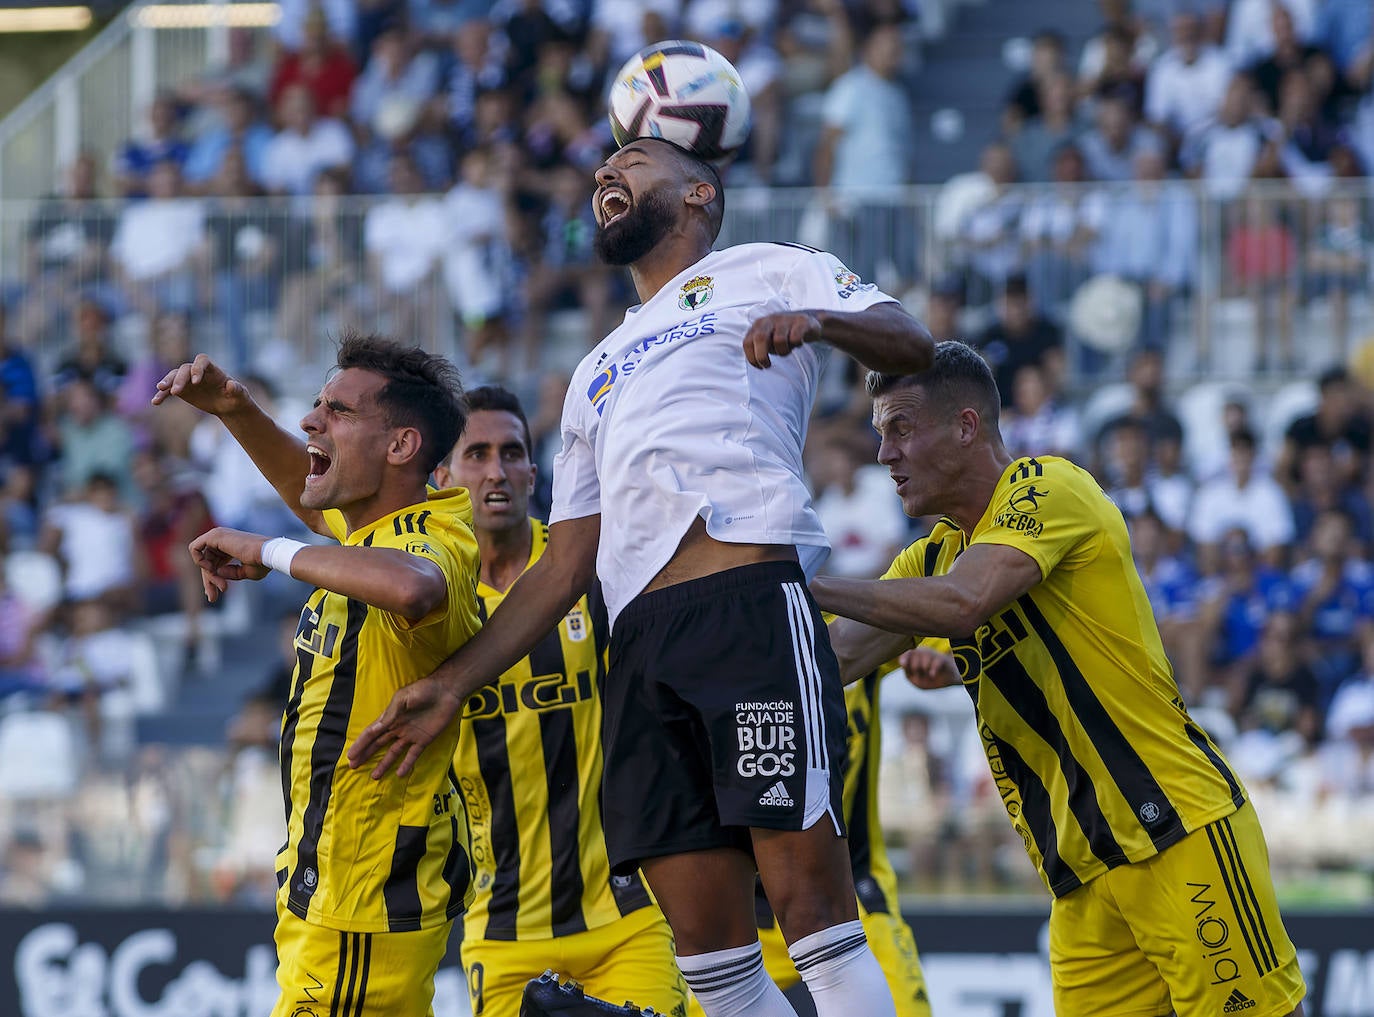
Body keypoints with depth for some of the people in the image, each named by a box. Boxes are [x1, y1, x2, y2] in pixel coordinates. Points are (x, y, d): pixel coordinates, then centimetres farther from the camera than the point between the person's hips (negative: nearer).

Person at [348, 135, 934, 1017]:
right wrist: (454, 685, 24)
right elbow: (566, 567, 32)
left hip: (753, 612, -6)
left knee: (808, 894, -17)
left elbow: (910, 345, 3)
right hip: (642, 645, 6)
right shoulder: (598, 375, 34)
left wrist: (817, 320, -17)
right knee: (708, 944, -3)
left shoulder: (762, 272, 17)